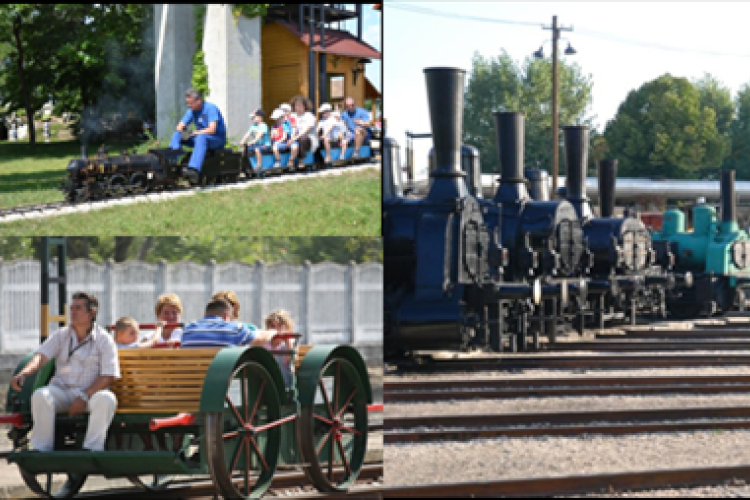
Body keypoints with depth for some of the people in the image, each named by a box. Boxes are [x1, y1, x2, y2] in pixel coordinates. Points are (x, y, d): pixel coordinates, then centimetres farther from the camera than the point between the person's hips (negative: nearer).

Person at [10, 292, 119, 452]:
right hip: (61, 391, 2)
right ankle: (41, 449, -28)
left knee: (107, 399, -36)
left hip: (92, 393, -2)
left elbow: (109, 376, -6)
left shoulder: (104, 340, 1)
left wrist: (84, 398, -17)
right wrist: (23, 373, -27)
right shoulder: (61, 335, 10)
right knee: (40, 395, -30)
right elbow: (41, 356, -5)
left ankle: (92, 448, -36)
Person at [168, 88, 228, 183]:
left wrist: (195, 133, -28)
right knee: (177, 135, -4)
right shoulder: (191, 111, 5)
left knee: (201, 137, -40)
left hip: (218, 140, -8)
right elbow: (181, 126, 8)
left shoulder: (211, 108, -17)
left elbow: (212, 130, -27)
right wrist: (180, 129, -16)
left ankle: (194, 170, -58)